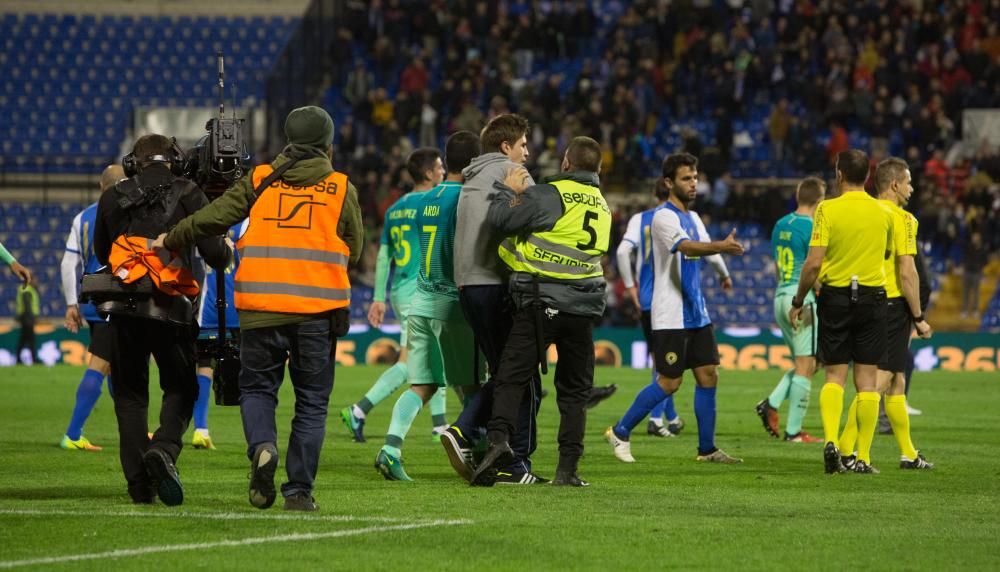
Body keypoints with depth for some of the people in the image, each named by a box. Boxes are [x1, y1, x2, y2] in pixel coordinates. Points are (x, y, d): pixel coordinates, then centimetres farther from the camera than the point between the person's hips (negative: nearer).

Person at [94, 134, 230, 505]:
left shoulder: (113, 199, 8)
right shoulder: (187, 195, 1)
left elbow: (101, 254, 20)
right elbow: (214, 252, -8)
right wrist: (225, 255, 14)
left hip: (123, 309, 2)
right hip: (171, 307, -2)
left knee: (130, 395, 11)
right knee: (181, 389, 11)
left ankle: (139, 482, 3)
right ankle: (164, 449, -18)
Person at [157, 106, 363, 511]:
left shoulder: (259, 180, 5)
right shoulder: (341, 189, 5)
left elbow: (212, 218, 3)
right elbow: (354, 251, 13)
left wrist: (169, 240, 17)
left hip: (261, 303, 0)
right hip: (317, 308, 0)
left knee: (257, 386, 14)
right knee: (311, 401, 8)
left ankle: (262, 447, -15)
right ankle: (299, 490, 3)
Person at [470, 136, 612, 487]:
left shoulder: (550, 195, -7)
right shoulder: (602, 205, 16)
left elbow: (500, 219, -10)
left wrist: (510, 192, 9)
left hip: (541, 302, -5)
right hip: (584, 307, 5)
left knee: (512, 377, -3)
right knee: (574, 389, 11)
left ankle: (499, 440, -24)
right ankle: (568, 468, 4)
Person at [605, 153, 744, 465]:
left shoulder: (693, 218, 14)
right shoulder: (664, 218, -14)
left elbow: (708, 252, 32)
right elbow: (687, 247, -32)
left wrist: (724, 273, 47)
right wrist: (722, 246, -47)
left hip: (697, 314, 8)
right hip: (671, 316, -8)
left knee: (708, 376, 4)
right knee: (669, 383, -6)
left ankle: (707, 448, 9)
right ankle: (620, 433, 9)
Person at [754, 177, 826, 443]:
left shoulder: (781, 225, 12)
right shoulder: (812, 228, -13)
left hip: (781, 296, 8)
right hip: (803, 299, -8)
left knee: (803, 364, 17)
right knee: (806, 366, -3)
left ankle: (772, 403, -1)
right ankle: (794, 430, -5)